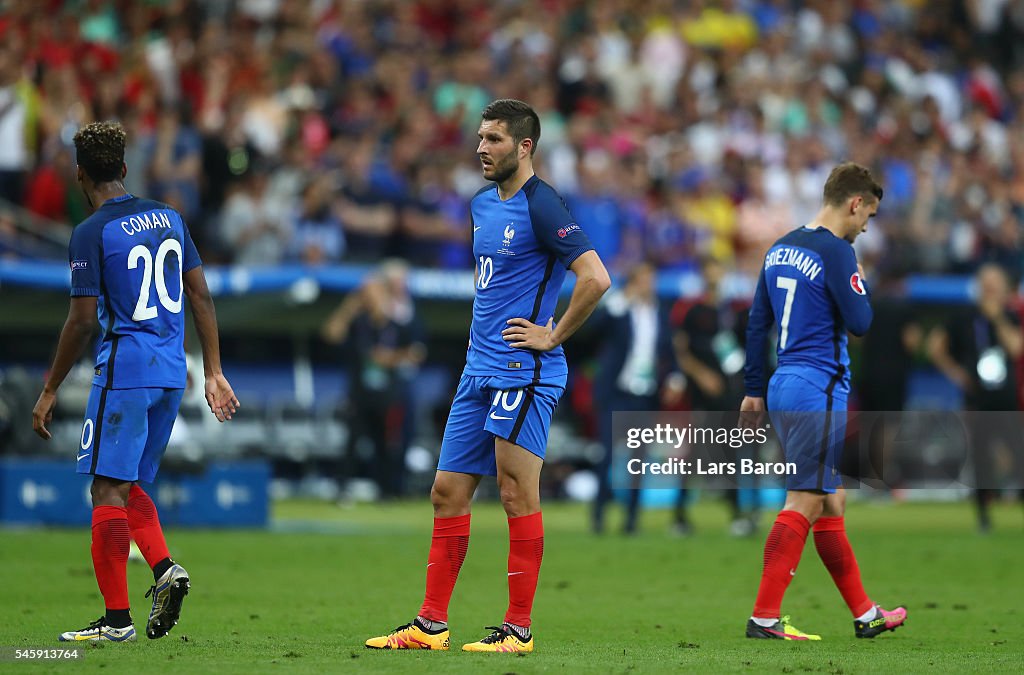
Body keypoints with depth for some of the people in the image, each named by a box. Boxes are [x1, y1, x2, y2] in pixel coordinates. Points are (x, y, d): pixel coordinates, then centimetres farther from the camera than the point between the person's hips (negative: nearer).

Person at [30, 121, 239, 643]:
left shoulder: (92, 233, -9)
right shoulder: (168, 218, 11)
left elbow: (82, 321, -11)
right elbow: (200, 296, 11)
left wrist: (50, 392, -3)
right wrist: (214, 374, 15)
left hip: (123, 370, -7)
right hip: (171, 374, 7)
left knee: (108, 488, -3)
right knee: (130, 484, 18)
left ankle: (117, 617, -5)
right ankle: (165, 568, -4)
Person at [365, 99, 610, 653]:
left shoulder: (541, 206, -13)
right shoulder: (482, 205, 14)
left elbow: (595, 278, -21)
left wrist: (552, 336, -15)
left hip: (522, 373, -9)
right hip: (479, 370, 9)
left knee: (517, 493, -5)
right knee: (447, 492, 8)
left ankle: (519, 628, 0)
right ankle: (431, 624, 12)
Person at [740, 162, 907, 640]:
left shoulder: (781, 249, 14)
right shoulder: (835, 252, -12)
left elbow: (757, 323, 17)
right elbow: (860, 323, -13)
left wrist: (754, 391, 20)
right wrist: (860, 282, 6)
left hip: (783, 387, 9)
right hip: (818, 391, -9)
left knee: (831, 503, 14)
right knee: (803, 503, -8)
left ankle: (865, 614, 21)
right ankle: (764, 617, -11)